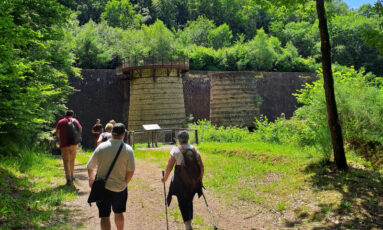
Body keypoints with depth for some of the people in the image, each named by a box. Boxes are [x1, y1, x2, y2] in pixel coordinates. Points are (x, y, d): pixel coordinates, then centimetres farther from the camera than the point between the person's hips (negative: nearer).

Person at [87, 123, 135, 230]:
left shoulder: (101, 147, -6)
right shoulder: (128, 149, -9)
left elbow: (90, 167, 2)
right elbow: (131, 171, -9)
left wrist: (91, 179, 20)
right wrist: (124, 183, 8)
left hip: (102, 187, -1)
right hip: (120, 187, 1)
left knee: (104, 216, 7)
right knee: (119, 213, 22)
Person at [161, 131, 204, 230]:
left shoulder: (176, 150, -8)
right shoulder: (195, 150, 2)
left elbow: (169, 167, -9)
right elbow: (201, 166, 3)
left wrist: (165, 178, 4)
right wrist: (200, 179, 14)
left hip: (180, 181, -4)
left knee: (182, 203, 7)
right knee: (189, 201, 22)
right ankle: (189, 220, 28)